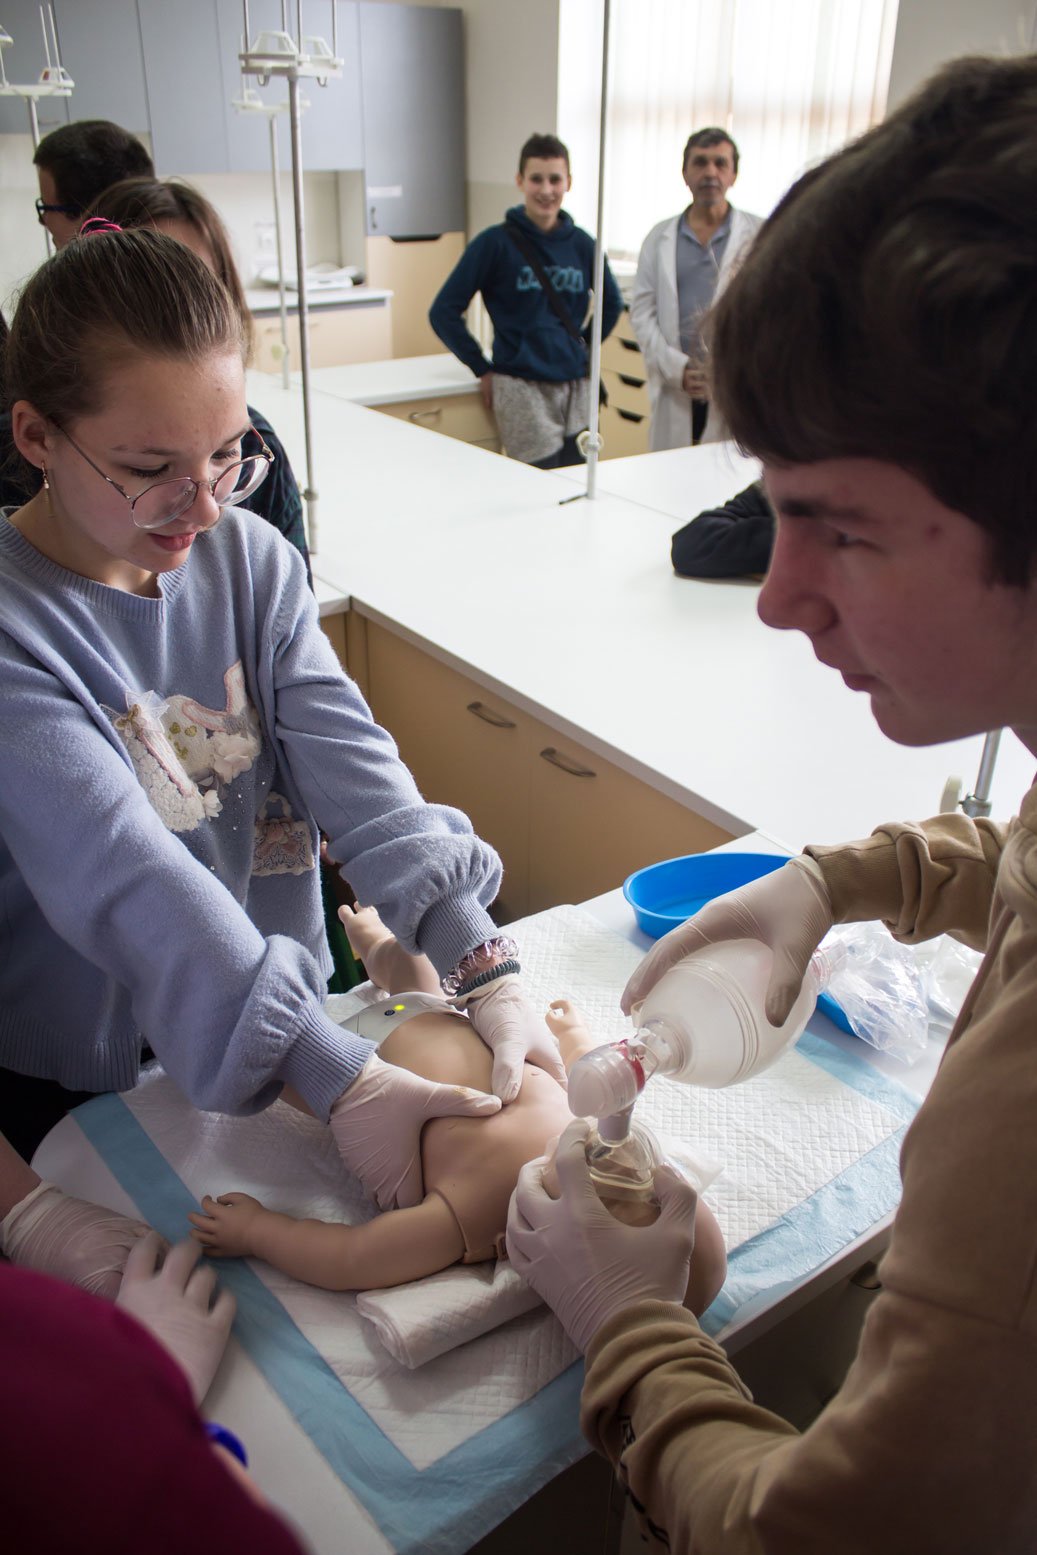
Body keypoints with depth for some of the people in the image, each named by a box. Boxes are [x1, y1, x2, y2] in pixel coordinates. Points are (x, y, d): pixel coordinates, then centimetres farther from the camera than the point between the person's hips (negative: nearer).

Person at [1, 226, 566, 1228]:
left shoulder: (250, 557, -8)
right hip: (90, 1073, -4)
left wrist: (487, 970, -28)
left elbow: (353, 770, -17)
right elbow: (128, 883, -32)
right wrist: (340, 1082, -38)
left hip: (285, 1028, 5)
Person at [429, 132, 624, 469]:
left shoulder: (581, 243, 7)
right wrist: (482, 369, -4)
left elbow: (611, 303, 24)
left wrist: (583, 349, 14)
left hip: (575, 387, 5)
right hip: (521, 387, -4)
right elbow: (443, 312, -3)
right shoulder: (496, 243, -4)